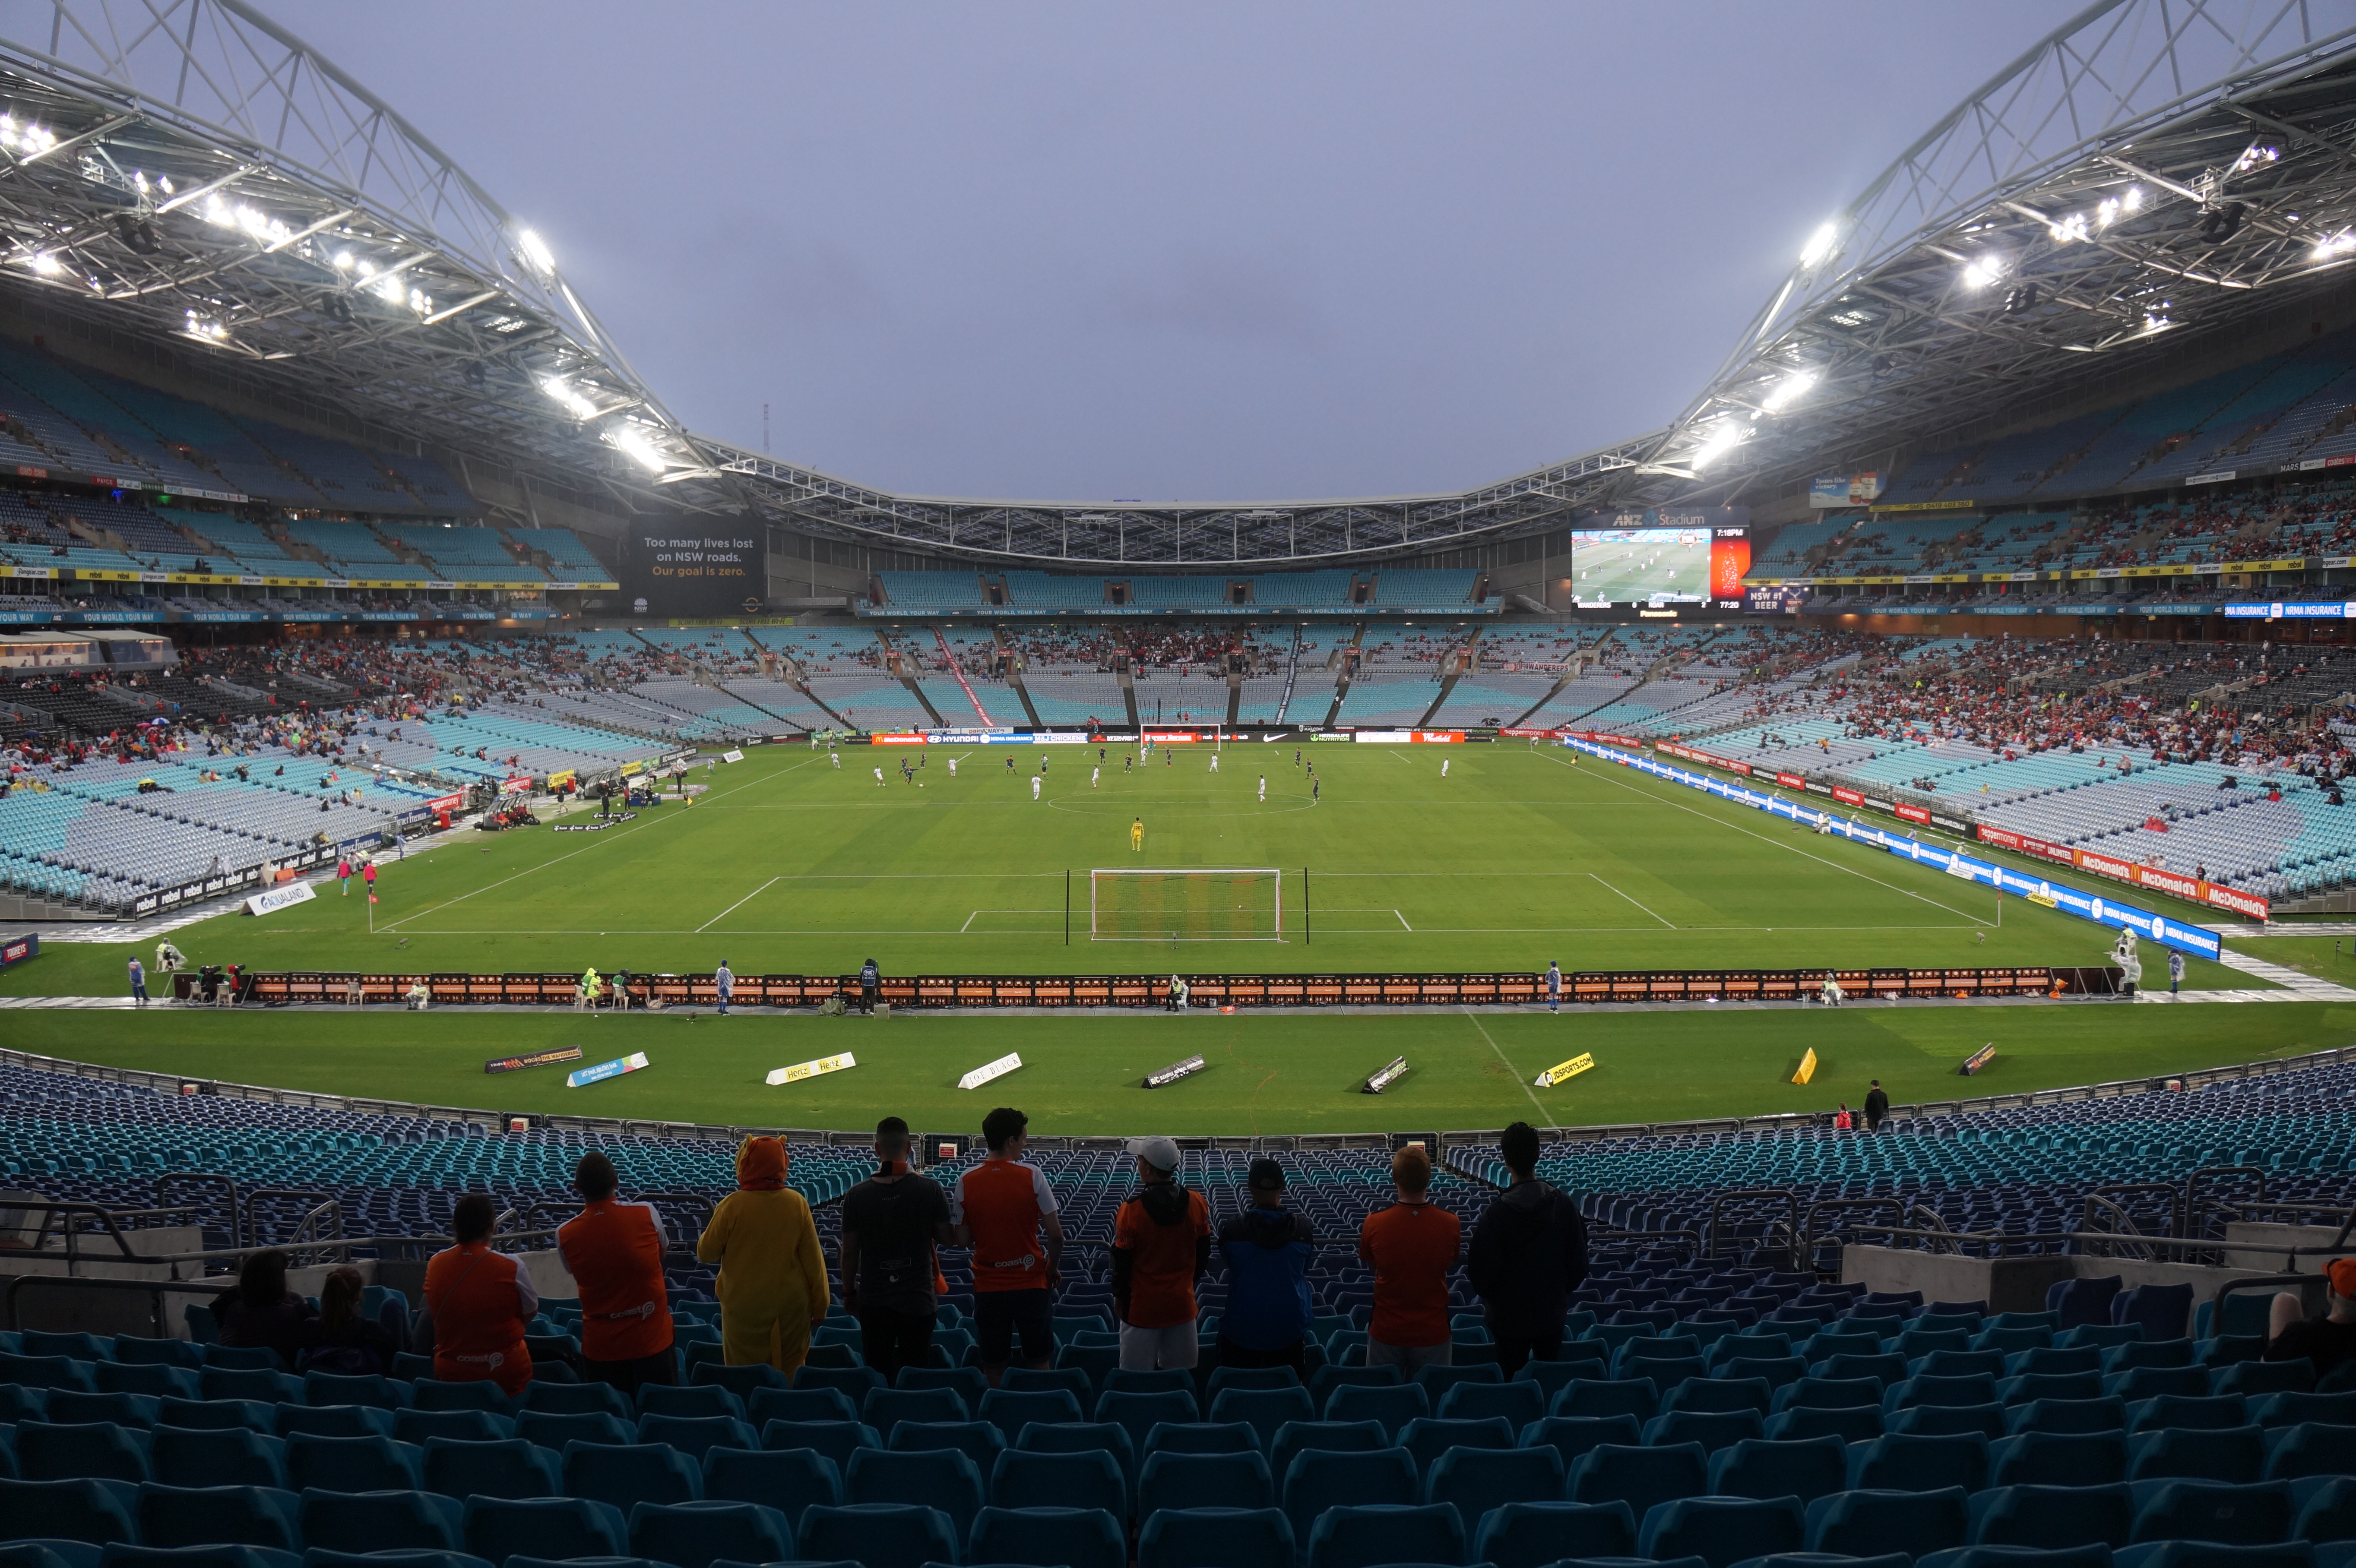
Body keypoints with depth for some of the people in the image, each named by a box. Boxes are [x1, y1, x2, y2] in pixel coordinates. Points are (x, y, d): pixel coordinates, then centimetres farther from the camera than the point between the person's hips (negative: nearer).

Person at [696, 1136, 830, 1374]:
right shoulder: (797, 1203, -7)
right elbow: (813, 1259, -3)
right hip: (791, 1306, 2)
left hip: (744, 1307, -2)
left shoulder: (733, 1205, -13)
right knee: (790, 1375, 14)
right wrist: (820, 1305, 7)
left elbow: (706, 1254, -4)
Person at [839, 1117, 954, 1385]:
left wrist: (849, 1294, 12)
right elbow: (946, 1237, -3)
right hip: (918, 1300, -1)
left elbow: (849, 1252, 0)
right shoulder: (930, 1190, -10)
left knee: (877, 1373, 10)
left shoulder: (856, 1195, -6)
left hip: (873, 1302, 1)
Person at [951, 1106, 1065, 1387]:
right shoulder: (1032, 1176, -11)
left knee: (993, 1366, 12)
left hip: (988, 1287, 2)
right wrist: (1053, 1268, 6)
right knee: (1038, 1364, 12)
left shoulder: (967, 1181, -5)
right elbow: (1056, 1235, -11)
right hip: (1030, 1284, -2)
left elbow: (963, 1240, -2)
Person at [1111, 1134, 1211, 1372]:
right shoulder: (1196, 1202, -3)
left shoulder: (1131, 1210, -15)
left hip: (1142, 1305, -4)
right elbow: (1203, 1252, 7)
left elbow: (1122, 1260, -7)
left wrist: (1118, 1297, 8)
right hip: (1182, 1303, 4)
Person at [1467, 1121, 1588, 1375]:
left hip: (1509, 1317, -3)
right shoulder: (1564, 1204, -8)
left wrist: (1492, 1299, 7)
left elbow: (1479, 1268, -12)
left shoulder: (1496, 1212, -16)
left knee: (1512, 1383, 7)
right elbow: (1579, 1261, 0)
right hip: (1552, 1314, 3)